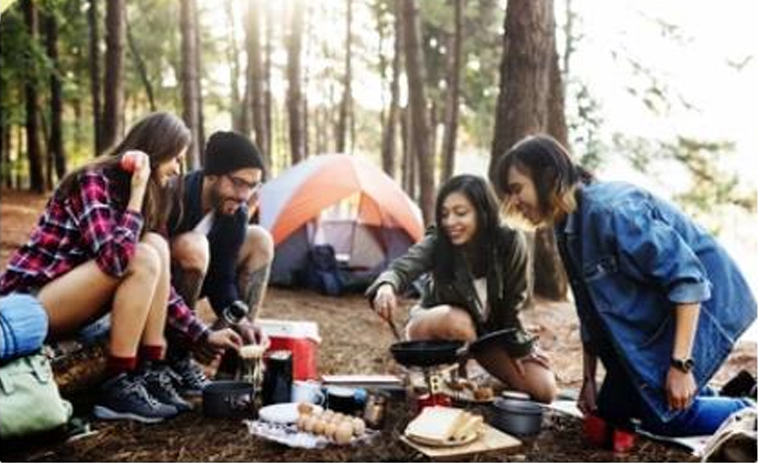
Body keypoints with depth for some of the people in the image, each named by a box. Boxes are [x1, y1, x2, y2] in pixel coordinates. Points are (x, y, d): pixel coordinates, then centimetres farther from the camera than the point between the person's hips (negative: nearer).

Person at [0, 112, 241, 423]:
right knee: (143, 259, -24)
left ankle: (148, 374, -9)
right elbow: (115, 260, -33)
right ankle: (116, 388, -18)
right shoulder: (92, 182, -17)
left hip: (61, 298, 8)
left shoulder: (122, 188, 7)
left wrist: (203, 335, 5)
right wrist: (138, 191, -23)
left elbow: (154, 282, 9)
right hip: (26, 307, -8)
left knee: (156, 246, -9)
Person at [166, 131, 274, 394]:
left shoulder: (236, 212, -10)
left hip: (181, 285, 7)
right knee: (192, 246, -36)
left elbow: (221, 279, -8)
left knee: (260, 241, -3)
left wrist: (239, 321, -26)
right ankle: (175, 359, -18)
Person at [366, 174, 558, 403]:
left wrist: (518, 347, -8)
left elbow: (513, 301, -12)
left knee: (544, 390, -11)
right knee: (458, 320, -39)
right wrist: (386, 286, -65)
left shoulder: (510, 243, -23)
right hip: (435, 326, -2)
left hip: (490, 332, 2)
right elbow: (403, 267, -43)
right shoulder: (436, 243, -25)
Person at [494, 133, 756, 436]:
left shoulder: (610, 209, -28)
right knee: (610, 409, 10)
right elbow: (591, 310, 9)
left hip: (701, 304, -9)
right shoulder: (568, 228, 0)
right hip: (651, 319, 9)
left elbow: (689, 279, -28)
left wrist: (681, 365, -28)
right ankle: (710, 397, 26)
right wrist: (589, 379, 12)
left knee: (662, 415, -12)